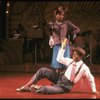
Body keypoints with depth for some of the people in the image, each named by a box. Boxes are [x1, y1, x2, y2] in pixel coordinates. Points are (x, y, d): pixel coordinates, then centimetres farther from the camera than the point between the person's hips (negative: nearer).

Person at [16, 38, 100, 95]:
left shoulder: (84, 68, -13)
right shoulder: (70, 61, 4)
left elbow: (91, 79, -1)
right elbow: (59, 59, 14)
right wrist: (63, 47, 8)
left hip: (65, 87, -7)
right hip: (60, 79, 7)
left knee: (46, 89, -35)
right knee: (43, 70, -7)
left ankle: (39, 88, -1)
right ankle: (27, 86, -2)